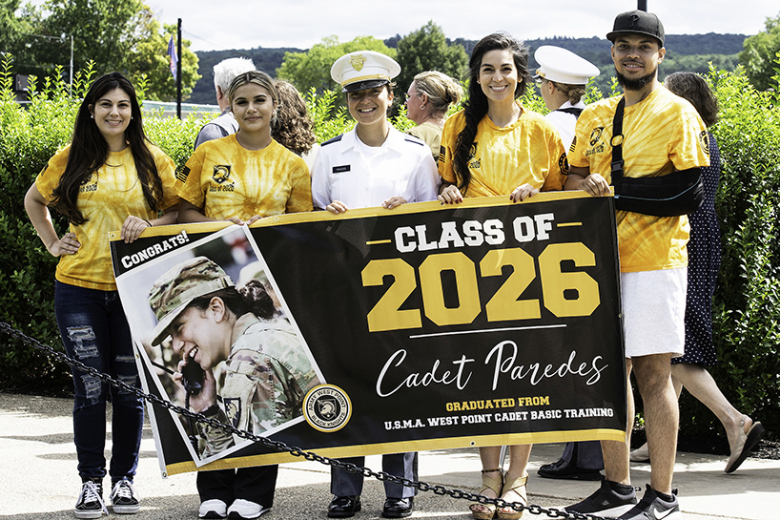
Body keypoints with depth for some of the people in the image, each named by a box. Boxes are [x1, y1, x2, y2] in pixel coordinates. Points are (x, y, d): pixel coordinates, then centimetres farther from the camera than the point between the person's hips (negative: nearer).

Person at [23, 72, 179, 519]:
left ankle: (124, 479, 17)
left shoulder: (153, 161, 4)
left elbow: (179, 212, 8)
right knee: (90, 388, 0)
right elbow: (34, 201, 21)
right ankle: (91, 482, 10)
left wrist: (149, 225, -11)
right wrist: (53, 243, 10)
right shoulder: (70, 160, 6)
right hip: (80, 287, 0)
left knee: (130, 389, 3)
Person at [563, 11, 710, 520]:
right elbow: (573, 177, 19)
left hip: (656, 260, -6)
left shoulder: (678, 113, -2)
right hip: (604, 259, 6)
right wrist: (588, 184, -6)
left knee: (652, 375, -4)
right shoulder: (595, 116, 16)